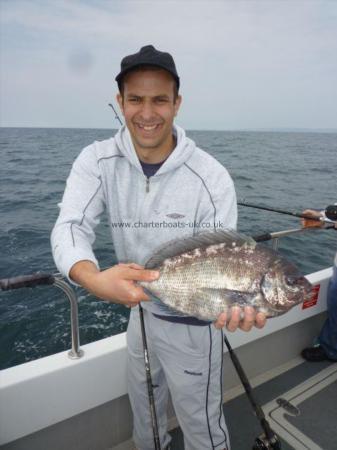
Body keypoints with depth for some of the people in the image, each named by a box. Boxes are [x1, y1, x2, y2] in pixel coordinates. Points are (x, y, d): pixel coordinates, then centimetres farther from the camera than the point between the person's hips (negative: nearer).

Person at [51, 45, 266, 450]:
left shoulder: (212, 177, -23)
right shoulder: (96, 161, -13)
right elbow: (70, 226, -25)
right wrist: (93, 277, -46)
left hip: (192, 320, -4)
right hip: (139, 309, 5)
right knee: (143, 406, 30)